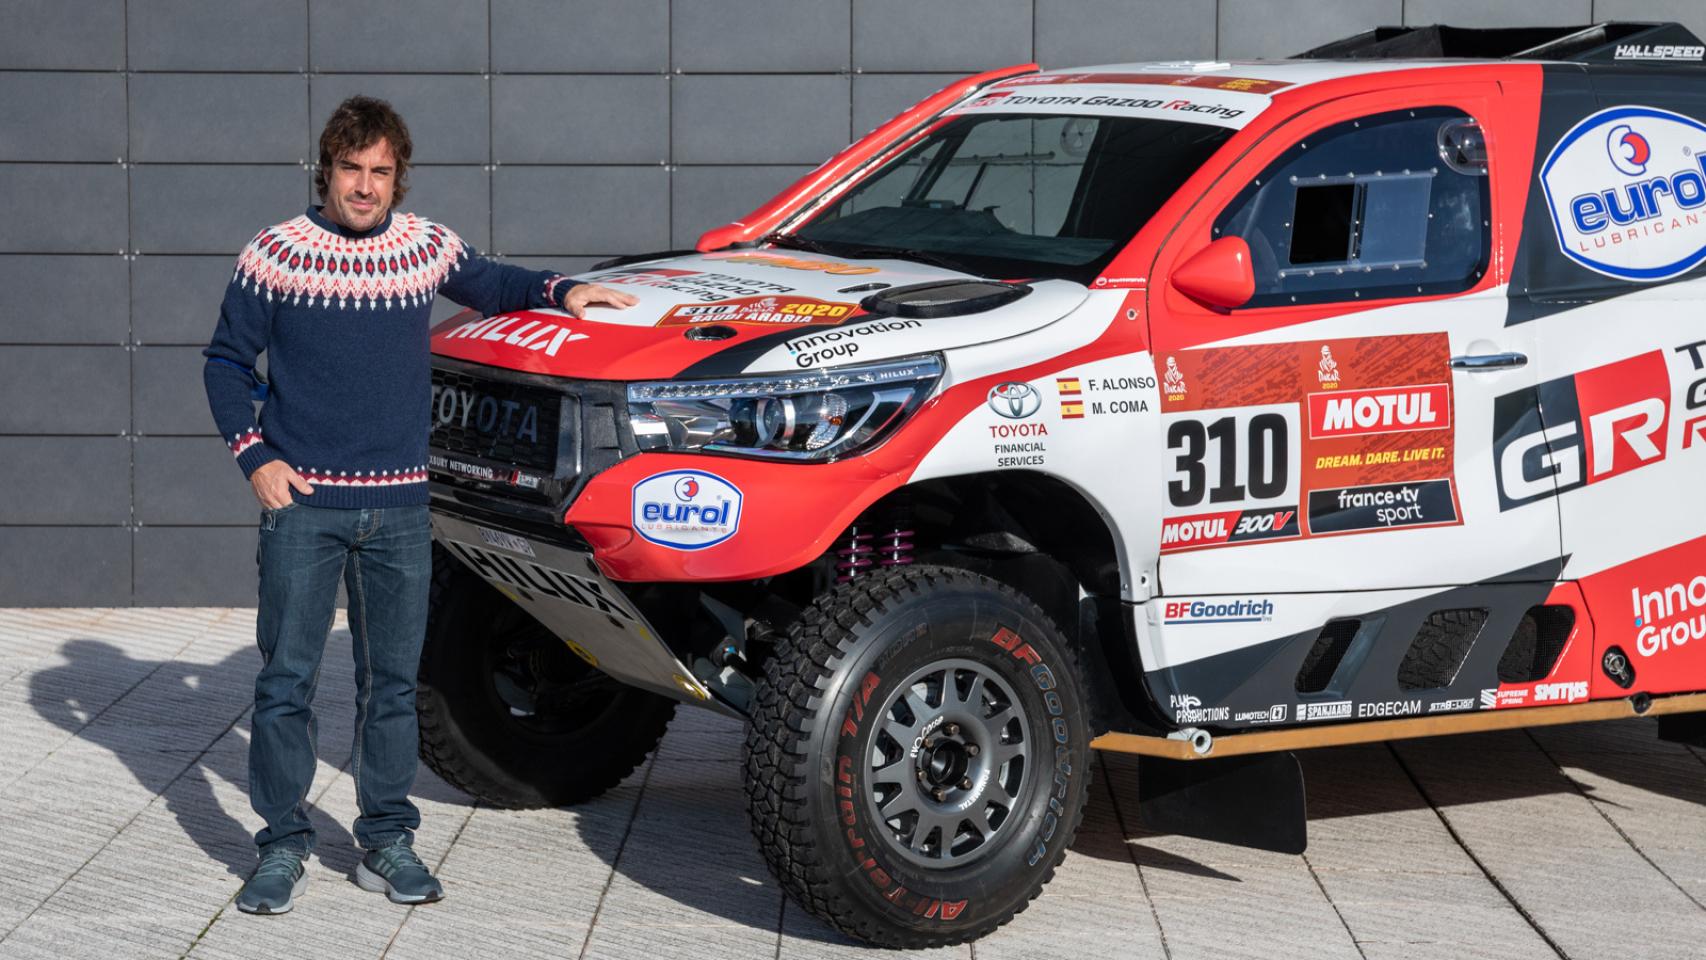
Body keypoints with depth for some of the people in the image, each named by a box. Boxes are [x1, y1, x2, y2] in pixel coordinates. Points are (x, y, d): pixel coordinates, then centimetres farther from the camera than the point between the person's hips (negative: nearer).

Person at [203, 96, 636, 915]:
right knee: (286, 681, -1)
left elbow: (489, 284, 27)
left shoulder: (428, 248, 6)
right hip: (302, 502, -3)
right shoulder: (276, 255, -3)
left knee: (393, 681, 8)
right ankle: (283, 847, 8)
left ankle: (387, 842, 17)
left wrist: (560, 292, 9)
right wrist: (254, 455, -5)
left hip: (398, 508, 3)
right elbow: (226, 361, 5)